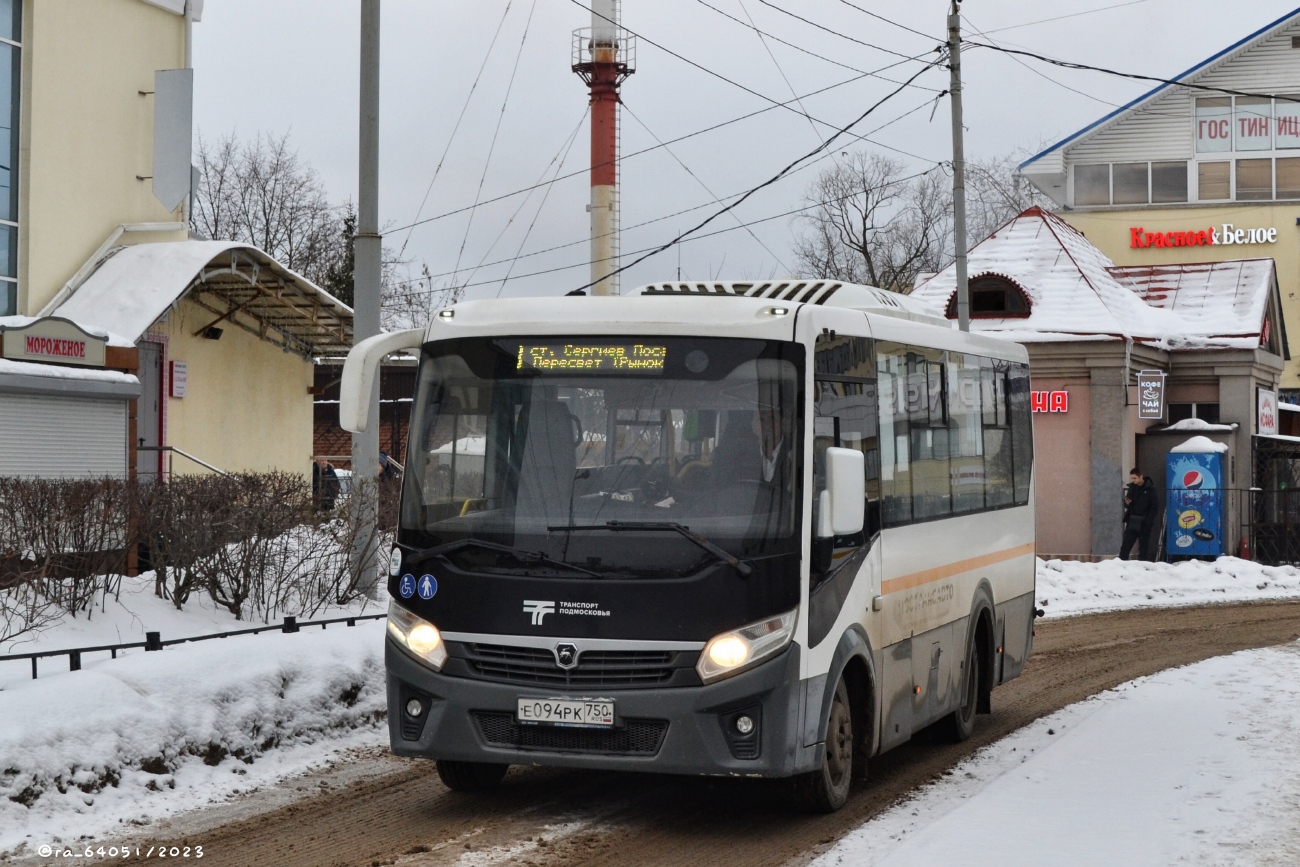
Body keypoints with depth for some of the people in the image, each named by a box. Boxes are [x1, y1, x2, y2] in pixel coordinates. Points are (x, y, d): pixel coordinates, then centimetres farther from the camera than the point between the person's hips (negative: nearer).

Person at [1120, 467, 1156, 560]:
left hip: (1144, 524, -5)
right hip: (1132, 522, 5)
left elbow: (1153, 507, -8)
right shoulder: (1132, 487, 10)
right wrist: (1127, 503, -5)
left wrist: (1149, 521, -17)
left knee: (1144, 547, 1)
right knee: (1125, 546, 1)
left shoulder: (1150, 489, -6)